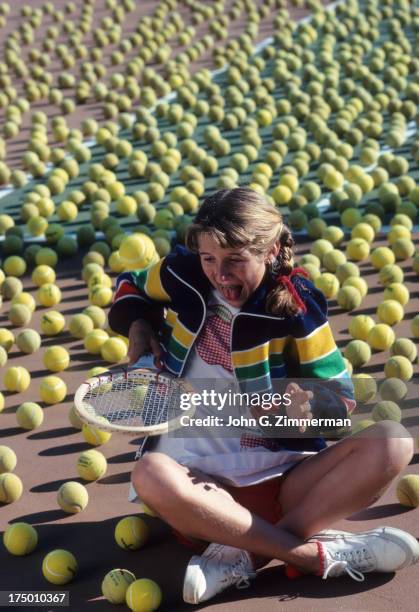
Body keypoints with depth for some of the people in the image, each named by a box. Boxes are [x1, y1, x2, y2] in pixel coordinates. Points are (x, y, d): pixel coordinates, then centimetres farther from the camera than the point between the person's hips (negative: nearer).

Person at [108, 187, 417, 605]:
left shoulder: (295, 306, -8)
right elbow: (130, 289, 22)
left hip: (280, 478, 0)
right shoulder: (181, 274, -2)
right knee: (149, 475, -37)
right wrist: (139, 327, 0)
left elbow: (342, 405, -4)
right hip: (199, 479, 0)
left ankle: (244, 555, -31)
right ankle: (320, 553, -31)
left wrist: (310, 408, -28)